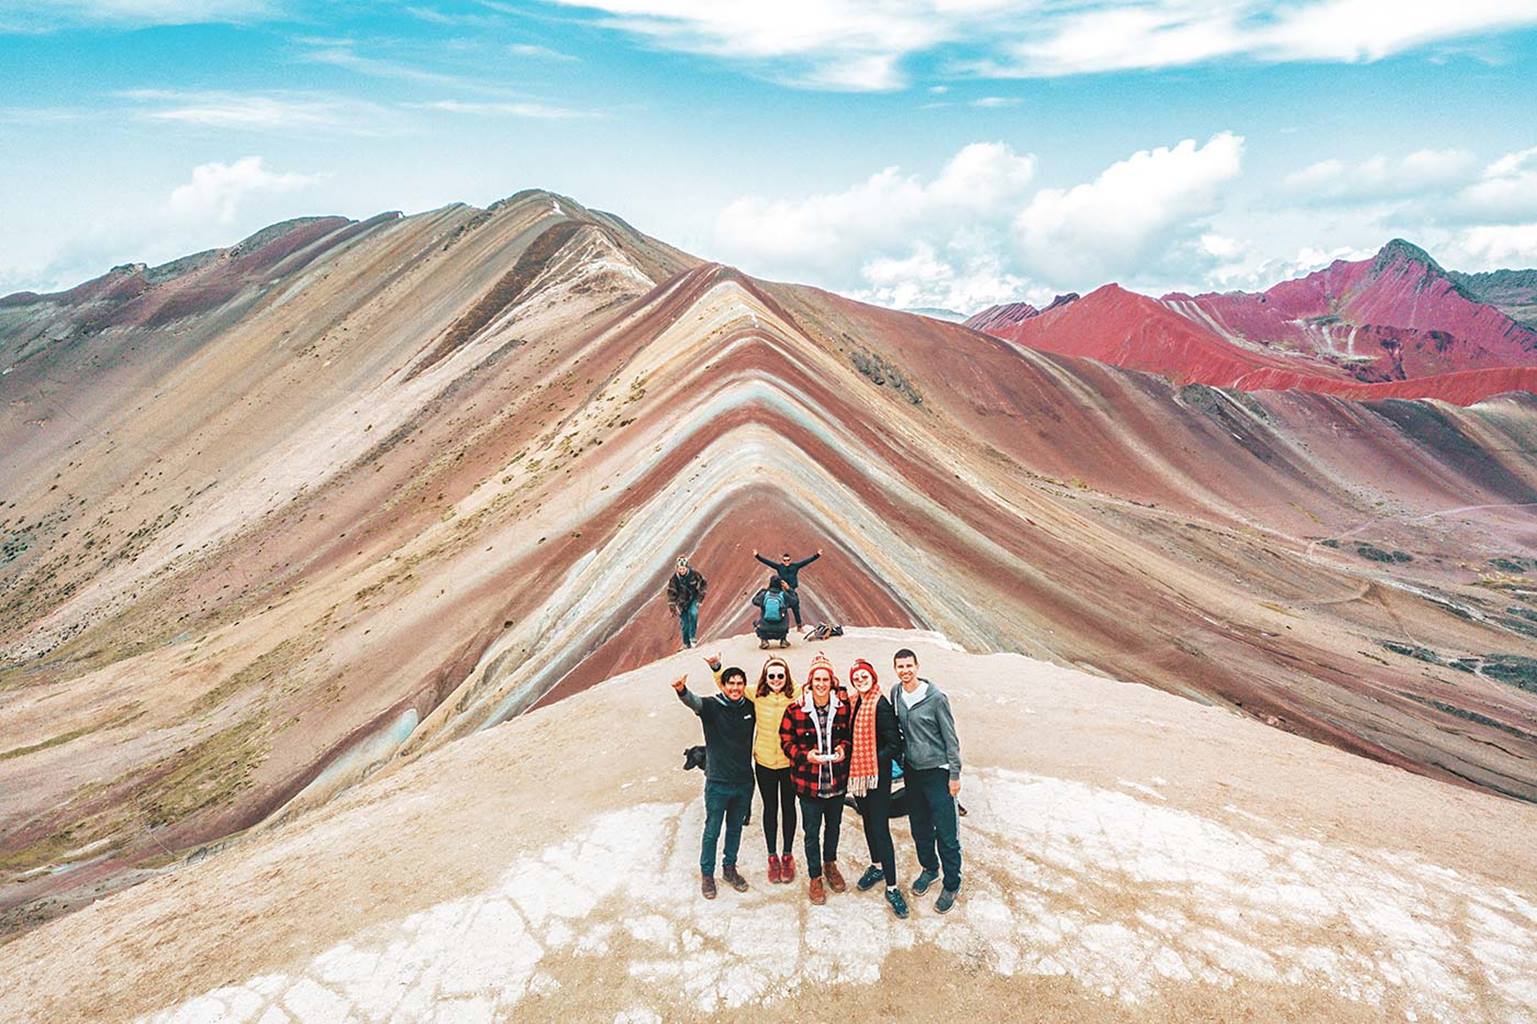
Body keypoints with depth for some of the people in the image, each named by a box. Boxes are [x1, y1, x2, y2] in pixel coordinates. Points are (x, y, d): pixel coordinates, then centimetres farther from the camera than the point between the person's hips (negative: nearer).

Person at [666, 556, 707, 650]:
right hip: (682, 601, 1)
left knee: (693, 613, -28)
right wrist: (672, 607, -10)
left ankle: (692, 637, -14)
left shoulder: (694, 573, -19)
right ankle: (686, 644, 18)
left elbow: (704, 582, -2)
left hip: (694, 598, -1)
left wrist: (701, 594, -6)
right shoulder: (674, 578, -18)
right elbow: (671, 593, -9)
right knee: (684, 623, 0)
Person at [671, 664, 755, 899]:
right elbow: (694, 702, -34)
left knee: (735, 829, 18)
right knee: (712, 831, 8)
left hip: (744, 782, 4)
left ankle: (730, 868, 36)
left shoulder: (750, 708, 0)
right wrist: (682, 690, -55)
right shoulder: (712, 706, -12)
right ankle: (707, 874, 25)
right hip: (718, 783, -4)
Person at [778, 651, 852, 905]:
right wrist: (805, 755, -21)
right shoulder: (795, 710, -14)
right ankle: (814, 877, 28)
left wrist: (843, 748, -12)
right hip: (808, 781, -3)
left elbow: (850, 733, 8)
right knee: (812, 831, 9)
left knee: (834, 825, 22)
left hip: (837, 779, 3)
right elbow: (786, 741, -6)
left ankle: (830, 863, 47)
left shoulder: (843, 706, -7)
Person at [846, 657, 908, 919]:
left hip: (878, 774, -7)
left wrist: (872, 762, -16)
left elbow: (894, 744, -17)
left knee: (880, 828, -6)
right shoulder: (852, 703, 4)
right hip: (858, 772, 7)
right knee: (867, 821, 20)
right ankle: (876, 866, 39)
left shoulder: (881, 705, -17)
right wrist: (851, 763, 3)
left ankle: (892, 887, 1)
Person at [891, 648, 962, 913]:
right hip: (911, 770, 5)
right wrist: (900, 760, 13)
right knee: (919, 827, 18)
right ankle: (929, 869, 39)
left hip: (937, 771, -5)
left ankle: (952, 885, 14)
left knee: (946, 832, -1)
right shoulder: (895, 696, 0)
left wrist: (955, 774, -9)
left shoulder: (936, 698, -15)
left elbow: (950, 738, -10)